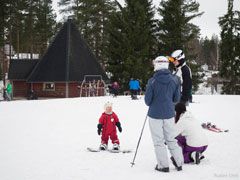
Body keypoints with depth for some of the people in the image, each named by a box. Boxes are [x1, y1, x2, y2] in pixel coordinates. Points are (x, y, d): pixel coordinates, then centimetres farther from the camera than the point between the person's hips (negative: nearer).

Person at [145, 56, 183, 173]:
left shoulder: (152, 81, -14)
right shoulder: (173, 81, -2)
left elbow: (148, 100, -10)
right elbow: (176, 99, 6)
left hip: (155, 114, -4)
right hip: (169, 114, 4)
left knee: (158, 141, 6)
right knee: (171, 139, 16)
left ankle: (163, 165, 6)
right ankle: (179, 163, 17)